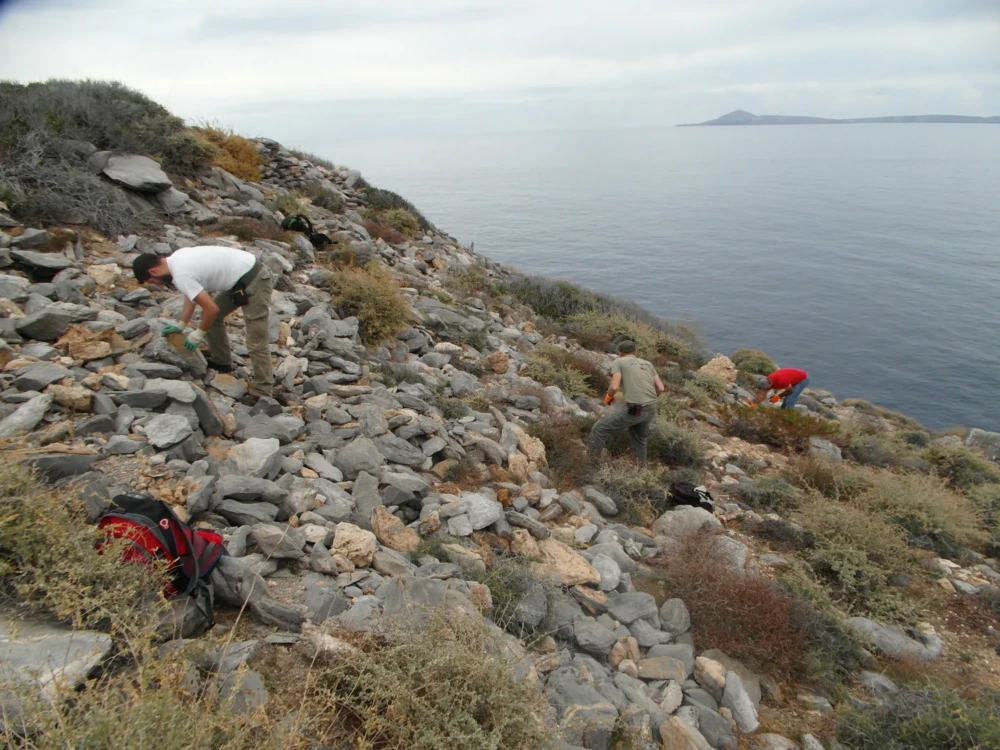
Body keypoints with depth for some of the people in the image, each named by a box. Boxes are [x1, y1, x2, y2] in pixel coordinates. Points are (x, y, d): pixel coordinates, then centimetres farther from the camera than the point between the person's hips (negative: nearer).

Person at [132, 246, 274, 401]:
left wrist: (199, 334, -2)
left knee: (256, 342, -8)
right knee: (211, 317, 22)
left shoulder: (181, 275, -20)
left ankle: (262, 393, -2)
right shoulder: (178, 258, 10)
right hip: (241, 275, 11)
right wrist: (181, 324, 22)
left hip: (253, 281, -11)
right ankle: (221, 361, 35)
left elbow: (212, 309, -19)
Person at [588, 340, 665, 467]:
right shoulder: (648, 364, 23)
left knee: (599, 430, 3)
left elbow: (614, 387, -8)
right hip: (651, 409, 7)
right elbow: (660, 388, 14)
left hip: (634, 409, -6)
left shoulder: (619, 362, 6)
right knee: (639, 439, 30)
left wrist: (608, 397, 14)